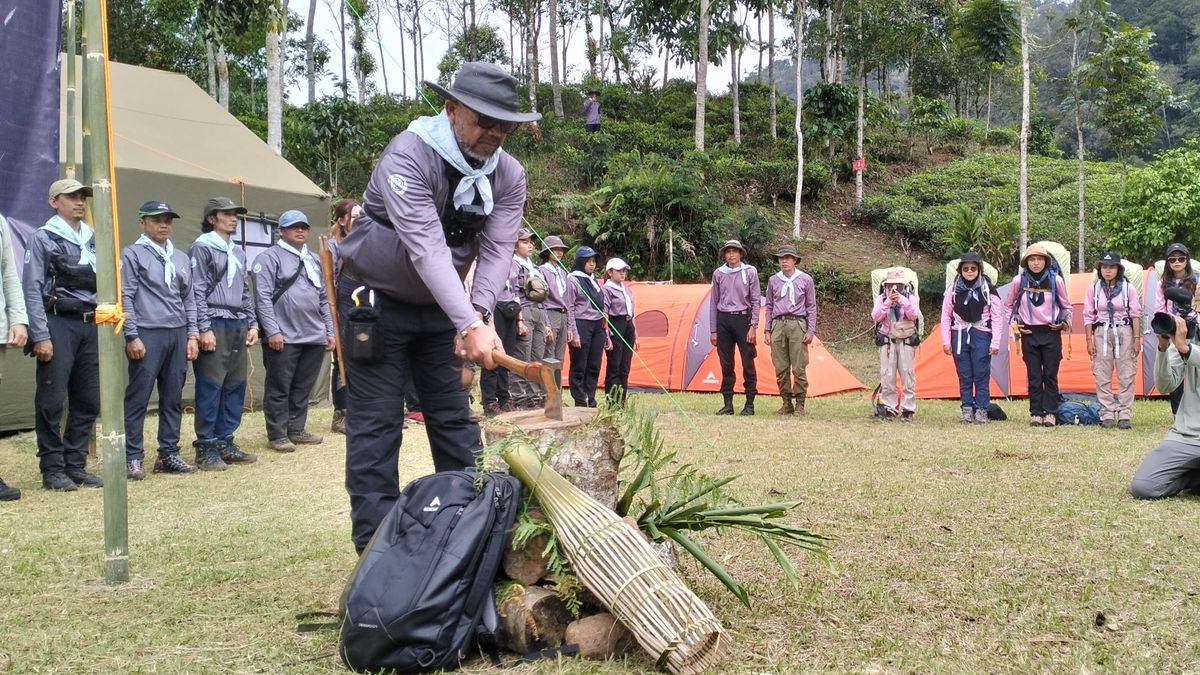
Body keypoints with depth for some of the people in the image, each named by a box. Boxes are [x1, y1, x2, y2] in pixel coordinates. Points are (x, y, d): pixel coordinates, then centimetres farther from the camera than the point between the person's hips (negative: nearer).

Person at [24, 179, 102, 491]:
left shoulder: (93, 240, 14)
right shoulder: (43, 239, -2)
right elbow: (33, 290, -7)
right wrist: (40, 336, -13)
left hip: (90, 325, 6)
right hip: (58, 324, -5)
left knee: (88, 401, 7)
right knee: (52, 401, -2)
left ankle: (75, 466, 16)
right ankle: (53, 469, 6)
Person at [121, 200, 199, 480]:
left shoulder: (181, 258, 16)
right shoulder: (133, 254, -1)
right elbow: (125, 297, -6)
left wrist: (192, 334, 10)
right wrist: (132, 337, -12)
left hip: (177, 335, 6)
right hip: (148, 334, -6)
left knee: (173, 398, 8)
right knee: (138, 397, -3)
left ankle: (169, 454, 15)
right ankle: (133, 457, 3)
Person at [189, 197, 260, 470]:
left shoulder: (238, 251, 20)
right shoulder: (202, 248, -3)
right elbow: (197, 291, -9)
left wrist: (252, 323, 15)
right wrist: (204, 329, -15)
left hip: (238, 326, 7)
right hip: (215, 325, -7)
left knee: (235, 386, 7)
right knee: (210, 387, -6)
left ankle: (225, 442, 16)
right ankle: (206, 448, 0)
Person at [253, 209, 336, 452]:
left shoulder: (314, 260, 19)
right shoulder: (269, 258, -3)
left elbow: (324, 298, 20)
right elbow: (263, 297, -10)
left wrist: (330, 331, 14)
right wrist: (272, 331, -17)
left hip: (314, 337, 6)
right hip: (284, 337, -6)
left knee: (303, 388, 11)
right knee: (279, 389, 1)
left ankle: (296, 430, 22)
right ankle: (277, 435, 8)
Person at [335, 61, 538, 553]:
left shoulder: (508, 175, -7)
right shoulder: (407, 157, -26)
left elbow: (496, 251, -16)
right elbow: (427, 248, -35)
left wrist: (478, 315, -33)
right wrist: (471, 325, -43)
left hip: (440, 305, 6)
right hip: (376, 301, -5)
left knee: (454, 416, 9)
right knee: (376, 421, -4)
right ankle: (375, 541, 3)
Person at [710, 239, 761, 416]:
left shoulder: (750, 272, 0)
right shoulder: (718, 274, 7)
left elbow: (756, 300, -1)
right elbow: (713, 303, 11)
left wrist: (753, 326, -9)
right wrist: (713, 330, 7)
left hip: (742, 318, -3)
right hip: (723, 320, 3)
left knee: (748, 363, -2)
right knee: (726, 364, 5)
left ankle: (749, 405, 6)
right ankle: (728, 404, 11)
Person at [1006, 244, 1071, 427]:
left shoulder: (1056, 280, -4)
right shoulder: (1018, 281, -3)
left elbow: (1066, 306, 10)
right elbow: (1010, 305, 14)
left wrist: (1064, 322, -4)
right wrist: (1014, 323, 2)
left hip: (1051, 333, -1)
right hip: (1029, 334, 1)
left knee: (1050, 375, 1)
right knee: (1034, 376, 2)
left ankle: (1050, 413, 7)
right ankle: (1035, 413, 8)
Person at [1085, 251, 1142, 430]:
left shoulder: (1128, 288, -1)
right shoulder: (1094, 288, 3)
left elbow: (1135, 315, 2)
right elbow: (1088, 316, 6)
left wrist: (1137, 338, -3)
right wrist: (1089, 340, 1)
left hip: (1124, 333, -1)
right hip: (1101, 333, 1)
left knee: (1126, 376, -1)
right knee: (1102, 377, 1)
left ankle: (1125, 416, 3)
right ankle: (1107, 415, 7)